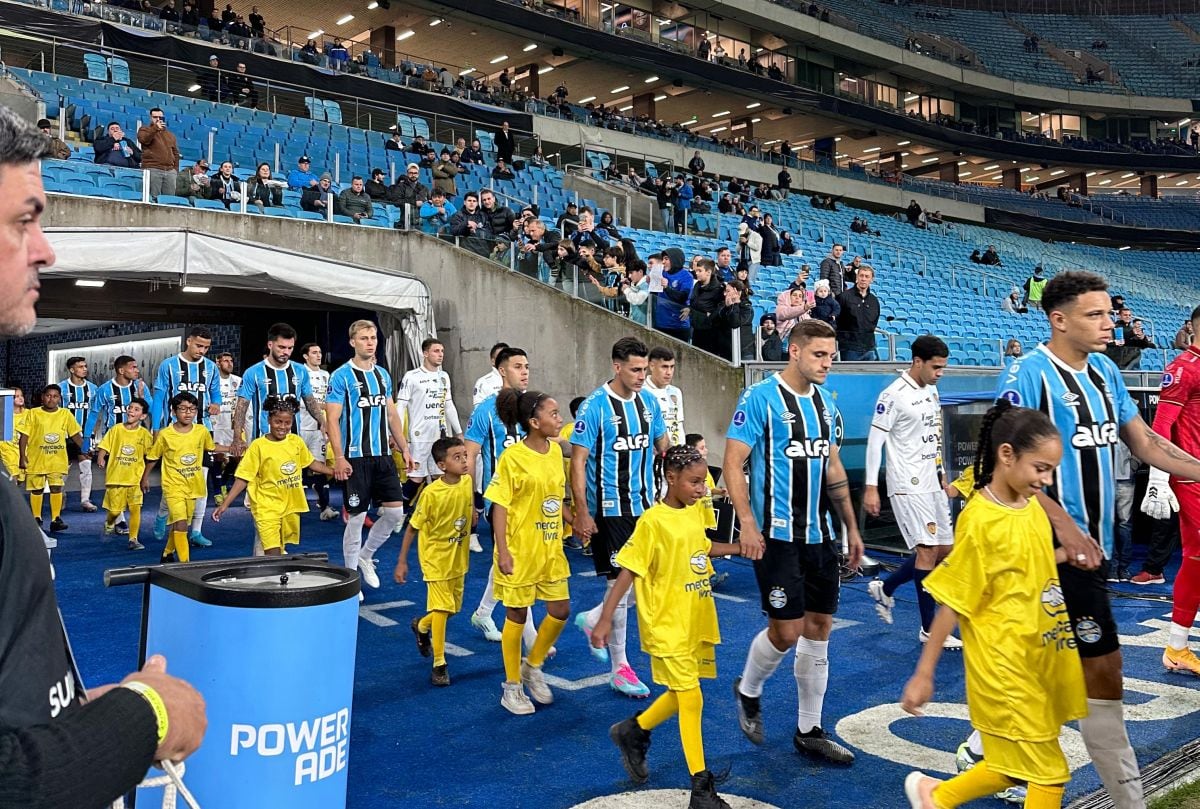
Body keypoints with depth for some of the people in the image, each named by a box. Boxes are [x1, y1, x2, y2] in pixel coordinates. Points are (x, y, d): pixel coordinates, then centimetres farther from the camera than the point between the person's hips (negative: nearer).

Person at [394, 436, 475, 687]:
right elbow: (412, 527, -15)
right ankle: (439, 664, 2)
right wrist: (402, 561, -13)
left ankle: (421, 626, 45)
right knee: (442, 608, -11)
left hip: (458, 557, 6)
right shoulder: (431, 493, -23)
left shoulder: (467, 482, -9)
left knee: (454, 607, 16)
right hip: (436, 556, -6)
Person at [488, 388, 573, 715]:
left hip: (551, 548, 7)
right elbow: (500, 506, -14)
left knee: (560, 610, 10)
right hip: (520, 550, -6)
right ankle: (512, 687, 21)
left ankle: (532, 666, 33)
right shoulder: (512, 457, -15)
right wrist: (503, 551, -17)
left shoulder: (556, 450, 4)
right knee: (517, 615, 5)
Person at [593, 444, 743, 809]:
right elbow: (628, 571, -17)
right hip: (668, 627, -7)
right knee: (691, 698, -5)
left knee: (682, 694, 15)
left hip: (697, 624, 7)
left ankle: (633, 731, 39)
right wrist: (606, 618, -20)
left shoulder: (694, 514, 5)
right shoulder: (653, 521, -17)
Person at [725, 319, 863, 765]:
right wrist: (748, 524, -20)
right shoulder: (759, 398, -10)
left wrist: (851, 527, 16)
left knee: (819, 628, 9)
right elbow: (733, 464, -13)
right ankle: (747, 691, 26)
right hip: (776, 535, -7)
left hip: (820, 533, 7)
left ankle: (809, 731, 21)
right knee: (787, 630, -4)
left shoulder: (826, 404, 11)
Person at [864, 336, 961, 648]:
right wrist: (870, 488, -16)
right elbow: (875, 440, -14)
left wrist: (941, 475, 21)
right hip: (907, 485, -9)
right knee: (928, 550, -10)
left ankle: (885, 589, 26)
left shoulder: (931, 391, 12)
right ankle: (930, 629, 8)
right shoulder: (894, 395, -14)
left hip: (931, 482, 9)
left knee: (945, 550, 10)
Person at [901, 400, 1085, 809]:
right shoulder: (981, 519, -19)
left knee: (1020, 768, 15)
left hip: (1040, 659, 8)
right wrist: (924, 674, -12)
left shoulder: (1033, 506, 4)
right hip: (1004, 666, -8)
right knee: (1049, 772, 1)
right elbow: (952, 602, -15)